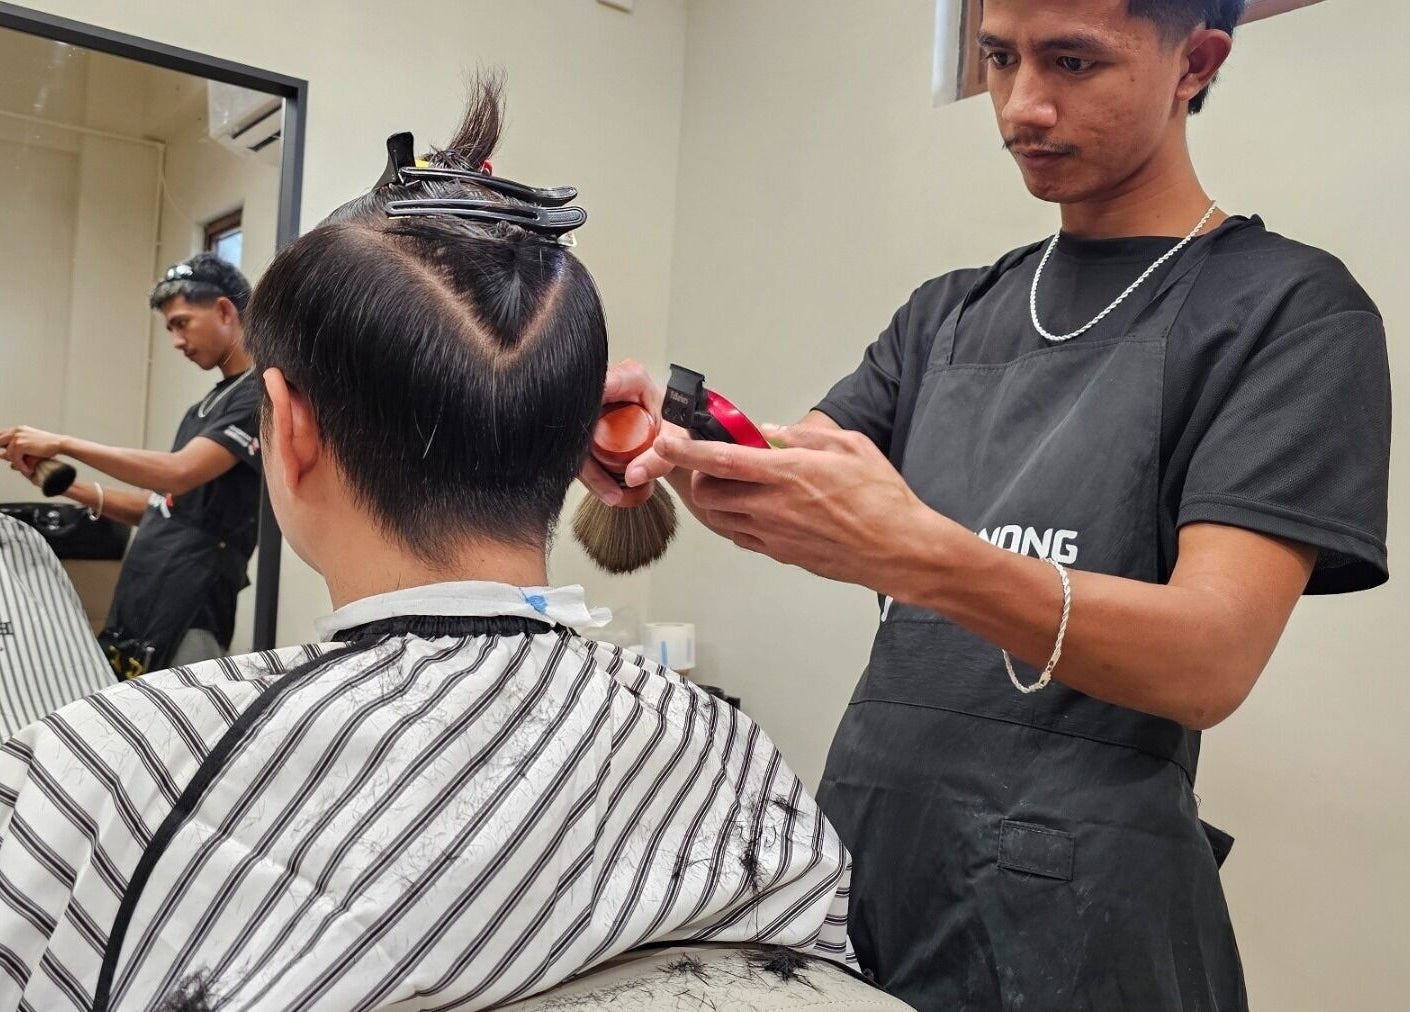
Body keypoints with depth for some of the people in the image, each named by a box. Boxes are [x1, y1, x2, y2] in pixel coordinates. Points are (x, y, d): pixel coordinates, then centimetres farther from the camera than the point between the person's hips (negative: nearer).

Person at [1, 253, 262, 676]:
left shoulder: (261, 395, -10)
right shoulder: (206, 406, 20)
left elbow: (178, 473, -21)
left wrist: (64, 444, -14)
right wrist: (67, 485, 10)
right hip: (134, 610, 9)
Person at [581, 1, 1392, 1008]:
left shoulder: (1291, 308, -7)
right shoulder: (950, 310, 10)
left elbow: (1211, 659, -19)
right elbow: (778, 493, 5)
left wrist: (914, 555, -34)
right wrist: (672, 448, -18)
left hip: (1076, 897, -5)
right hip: (862, 846, 5)